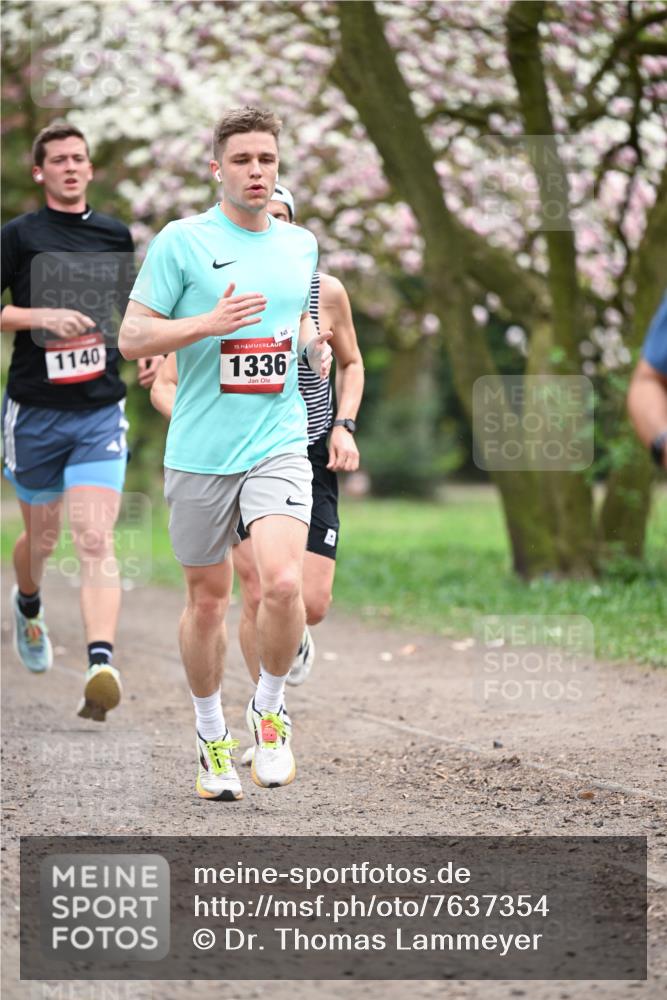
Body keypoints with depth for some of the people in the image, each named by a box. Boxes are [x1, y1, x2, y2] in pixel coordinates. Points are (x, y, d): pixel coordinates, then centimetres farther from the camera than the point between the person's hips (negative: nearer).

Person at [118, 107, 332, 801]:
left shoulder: (301, 245, 10)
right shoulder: (181, 242, -3)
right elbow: (132, 337, -5)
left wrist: (315, 346, 6)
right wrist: (210, 323, -19)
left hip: (279, 444, 2)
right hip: (198, 451, -2)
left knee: (283, 582, -19)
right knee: (207, 598, 8)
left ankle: (268, 707, 6)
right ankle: (211, 735, 29)